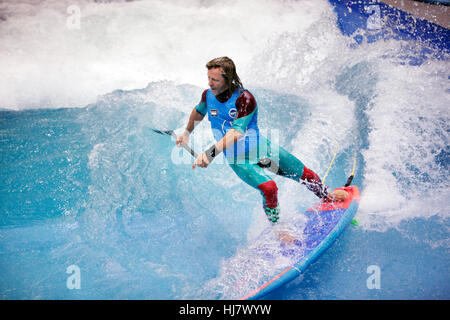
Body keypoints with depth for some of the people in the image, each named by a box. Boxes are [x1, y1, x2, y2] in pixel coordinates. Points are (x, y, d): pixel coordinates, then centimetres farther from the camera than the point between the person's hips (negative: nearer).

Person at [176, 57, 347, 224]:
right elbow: (198, 111, 16)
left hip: (261, 147, -1)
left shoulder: (244, 98, -26)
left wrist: (210, 152, -46)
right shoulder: (208, 95, -11)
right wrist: (187, 133, 24)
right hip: (238, 157, 1)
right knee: (268, 188, -27)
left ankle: (327, 196, 42)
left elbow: (236, 133, -37)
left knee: (305, 175, 9)